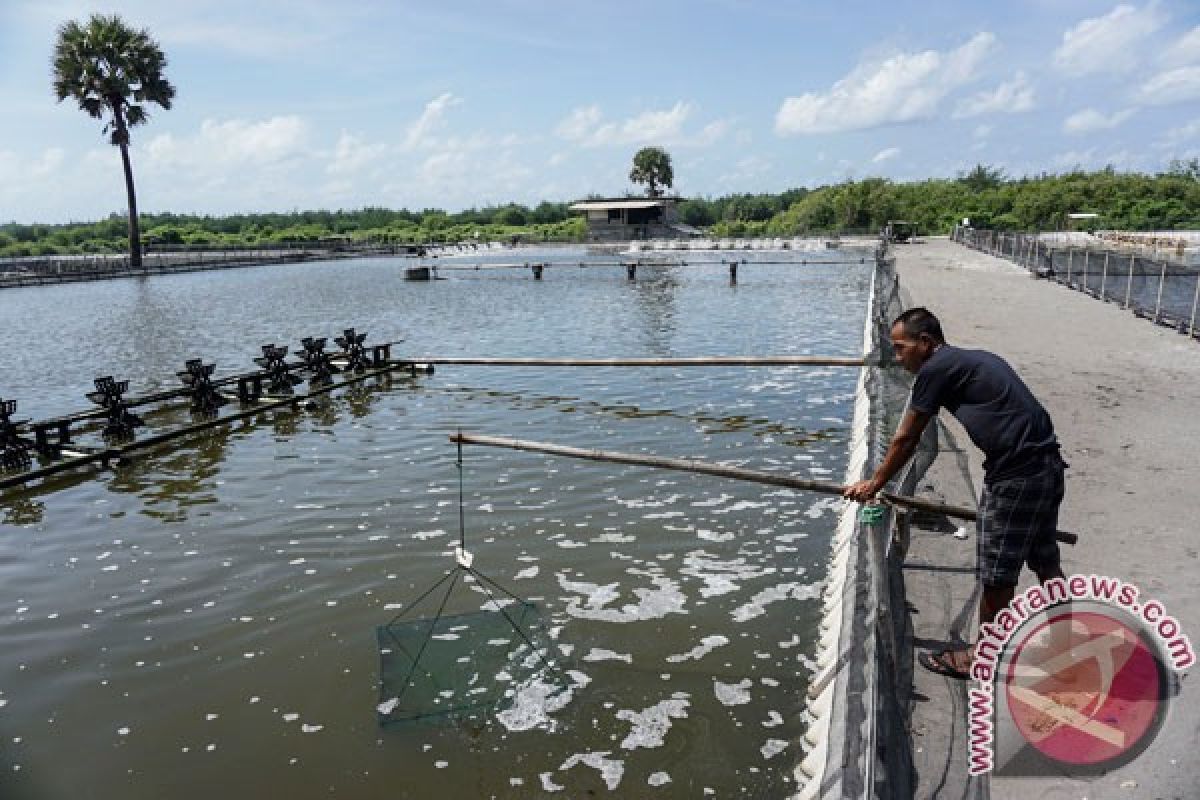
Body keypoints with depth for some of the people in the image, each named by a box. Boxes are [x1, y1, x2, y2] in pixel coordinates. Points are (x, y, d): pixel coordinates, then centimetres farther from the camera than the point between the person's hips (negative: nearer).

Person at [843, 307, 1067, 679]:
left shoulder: (936, 369, -8)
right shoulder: (976, 359, 17)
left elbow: (905, 440, -1)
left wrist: (874, 484, 11)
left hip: (1016, 474, -9)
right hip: (1047, 465, 9)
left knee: (997, 572, 6)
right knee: (1045, 560, 21)